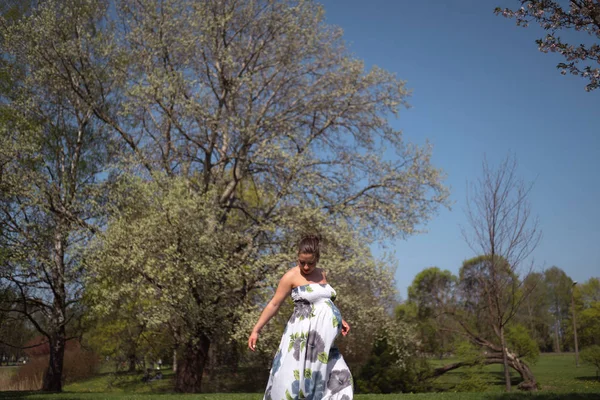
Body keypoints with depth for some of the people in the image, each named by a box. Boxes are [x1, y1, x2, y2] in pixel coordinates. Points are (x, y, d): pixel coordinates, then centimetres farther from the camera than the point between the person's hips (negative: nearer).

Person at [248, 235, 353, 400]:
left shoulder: (322, 274, 12)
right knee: (294, 377, -9)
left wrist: (339, 320, 19)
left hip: (323, 338, 7)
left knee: (339, 378, 4)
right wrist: (256, 330, -7)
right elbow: (274, 304, -5)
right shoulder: (292, 276, -6)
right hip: (303, 334, -7)